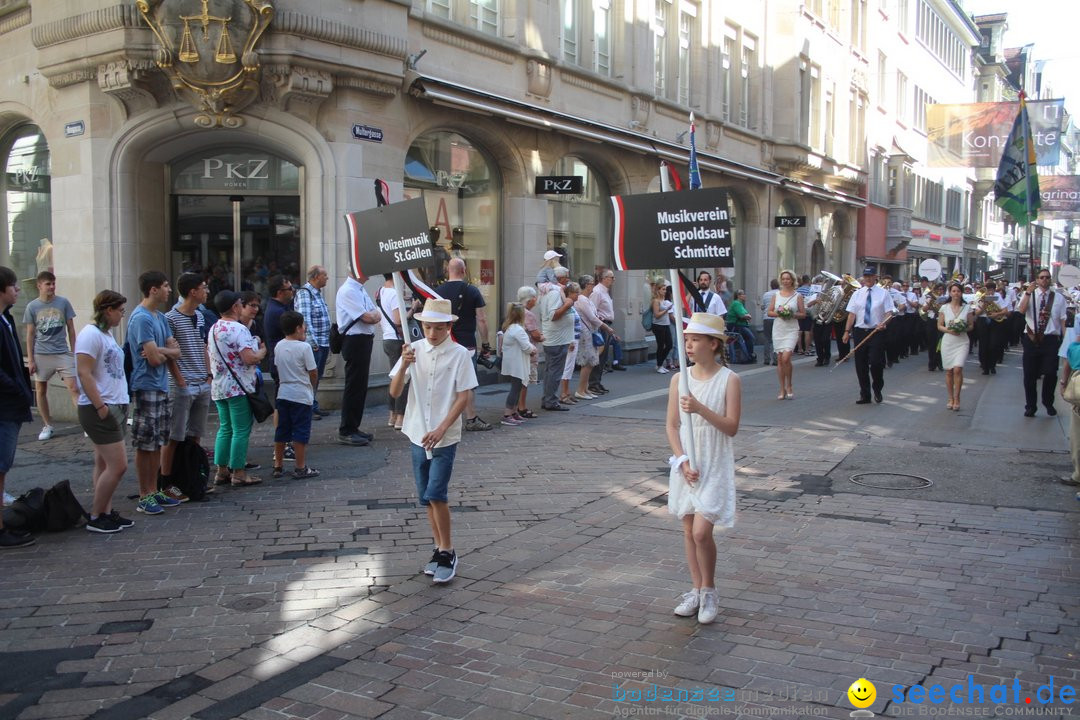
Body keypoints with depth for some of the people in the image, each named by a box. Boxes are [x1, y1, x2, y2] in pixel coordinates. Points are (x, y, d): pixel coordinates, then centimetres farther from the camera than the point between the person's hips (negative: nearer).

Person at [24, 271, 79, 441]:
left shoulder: (63, 303, 1)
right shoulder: (32, 307, 1)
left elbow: (71, 329, 8)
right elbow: (30, 335, 4)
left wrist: (74, 352, 6)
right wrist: (30, 360, 1)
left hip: (63, 353, -1)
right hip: (41, 355, 1)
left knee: (73, 388, -9)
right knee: (41, 390, 8)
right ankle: (47, 426, 21)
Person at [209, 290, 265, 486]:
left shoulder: (214, 329, 12)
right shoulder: (239, 329, -16)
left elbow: (210, 354, 21)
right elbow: (250, 358, -23)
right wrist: (262, 351, -5)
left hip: (218, 387, 9)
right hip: (238, 387, -9)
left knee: (225, 429, 14)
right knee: (241, 430, -2)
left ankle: (221, 471, 17)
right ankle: (238, 473, 0)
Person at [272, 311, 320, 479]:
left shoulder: (279, 346, 3)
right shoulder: (304, 347, -14)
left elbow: (278, 368, 11)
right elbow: (313, 373, -9)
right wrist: (312, 385, 10)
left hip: (283, 394, 6)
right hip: (301, 395, -6)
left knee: (281, 431, 12)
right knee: (301, 433, 1)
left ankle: (278, 466, 19)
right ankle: (301, 468, 5)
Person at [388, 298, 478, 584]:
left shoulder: (459, 354, -8)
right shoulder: (413, 350, 0)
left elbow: (463, 397, -9)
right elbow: (394, 392, -4)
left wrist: (441, 429, -18)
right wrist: (404, 365, -22)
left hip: (445, 437, -4)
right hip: (418, 434, 4)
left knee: (436, 494, -11)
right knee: (427, 497, 11)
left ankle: (447, 552, 4)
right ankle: (440, 549, 26)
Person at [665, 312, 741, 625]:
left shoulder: (729, 380, -8)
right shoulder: (679, 379, 2)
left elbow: (732, 427, -12)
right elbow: (672, 426, 3)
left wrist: (701, 409, -24)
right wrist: (683, 461, -10)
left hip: (714, 466, -4)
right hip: (686, 465, 4)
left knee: (702, 531, -11)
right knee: (689, 530, 10)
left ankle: (709, 591, 11)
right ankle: (696, 591, 24)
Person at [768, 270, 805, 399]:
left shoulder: (797, 295, 3)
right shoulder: (776, 294, 9)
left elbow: (803, 314, 3)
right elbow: (769, 312, 9)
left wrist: (792, 315, -13)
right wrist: (778, 314, -10)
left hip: (791, 330, -3)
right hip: (778, 329, 3)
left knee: (786, 357, -17)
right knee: (779, 359, 4)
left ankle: (789, 386, 3)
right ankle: (782, 390, 13)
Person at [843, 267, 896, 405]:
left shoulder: (883, 293, 3)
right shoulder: (857, 294, 10)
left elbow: (889, 312, -2)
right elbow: (852, 314, 6)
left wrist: (883, 323, -22)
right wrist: (847, 331, -2)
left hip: (877, 332, -3)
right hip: (860, 331, 3)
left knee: (876, 363, -10)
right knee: (861, 365, 4)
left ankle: (877, 390, 15)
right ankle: (864, 394, 16)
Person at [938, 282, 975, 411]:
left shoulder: (967, 308, 4)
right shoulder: (944, 308, 4)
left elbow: (971, 326, 8)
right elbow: (939, 326, 7)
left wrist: (963, 329, -12)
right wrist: (948, 330, -12)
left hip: (961, 341, -1)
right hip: (948, 341, 1)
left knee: (957, 369, -15)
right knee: (949, 371, 4)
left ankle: (957, 398, -2)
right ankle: (951, 398, 17)